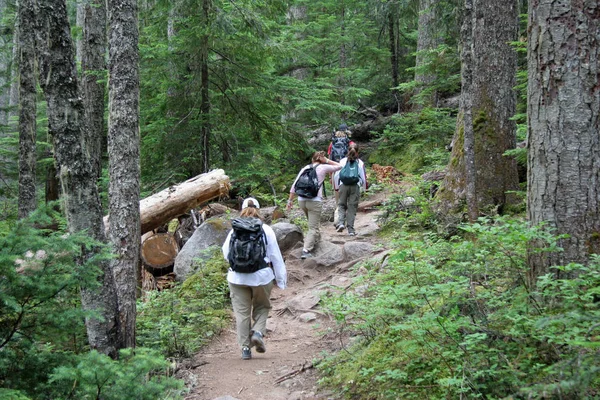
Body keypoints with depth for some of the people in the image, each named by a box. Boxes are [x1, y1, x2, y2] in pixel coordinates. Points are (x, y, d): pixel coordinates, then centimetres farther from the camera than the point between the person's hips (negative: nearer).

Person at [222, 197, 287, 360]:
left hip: (237, 278, 0)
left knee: (241, 311, 7)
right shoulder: (266, 230, -4)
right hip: (262, 276, 0)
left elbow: (226, 254, 7)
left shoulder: (234, 231, -2)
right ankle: (258, 332, -5)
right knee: (261, 307, 19)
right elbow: (275, 256, -1)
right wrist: (281, 278, 6)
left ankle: (245, 347, 6)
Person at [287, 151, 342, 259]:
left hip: (301, 200, 5)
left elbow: (294, 185, 9)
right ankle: (306, 251, -10)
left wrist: (290, 200, 13)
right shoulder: (323, 168, 4)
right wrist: (327, 161, 12)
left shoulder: (305, 168, 14)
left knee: (314, 223, 28)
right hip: (315, 201, -4)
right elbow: (339, 166, 16)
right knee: (313, 228, 0)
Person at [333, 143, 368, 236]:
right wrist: (365, 186, 26)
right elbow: (363, 176, 9)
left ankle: (341, 222, -11)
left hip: (343, 185, 0)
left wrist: (336, 186, 17)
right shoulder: (360, 163, 3)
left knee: (341, 205, 12)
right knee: (352, 207, 4)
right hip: (355, 186, 0)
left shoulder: (342, 161, 4)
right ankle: (350, 229, 4)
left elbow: (336, 175, 5)